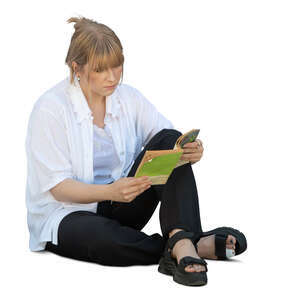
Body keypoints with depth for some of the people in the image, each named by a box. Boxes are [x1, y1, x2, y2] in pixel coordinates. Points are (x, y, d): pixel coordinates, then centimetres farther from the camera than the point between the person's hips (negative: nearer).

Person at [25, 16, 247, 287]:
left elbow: (172, 142, -6)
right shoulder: (50, 109, -14)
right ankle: (196, 246, -24)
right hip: (66, 215, -5)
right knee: (104, 237, -42)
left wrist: (191, 151, -32)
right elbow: (58, 187, -17)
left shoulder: (128, 97, 1)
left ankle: (181, 242, -38)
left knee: (169, 140, -19)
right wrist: (110, 191, -35)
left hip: (119, 206, 5)